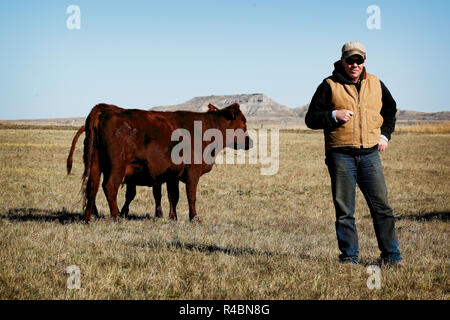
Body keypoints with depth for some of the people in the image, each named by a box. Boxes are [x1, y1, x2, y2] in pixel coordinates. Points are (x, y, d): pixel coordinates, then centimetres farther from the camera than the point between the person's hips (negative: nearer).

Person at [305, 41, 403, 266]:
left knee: (382, 207, 0)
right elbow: (311, 118, 1)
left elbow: (390, 109, 29)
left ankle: (391, 256, 8)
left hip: (370, 155, 3)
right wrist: (334, 116, -14)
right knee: (344, 211, 2)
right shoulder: (329, 86, 2)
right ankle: (349, 257, 10)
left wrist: (385, 135, 16)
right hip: (341, 156, -2)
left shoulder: (376, 84, 13)